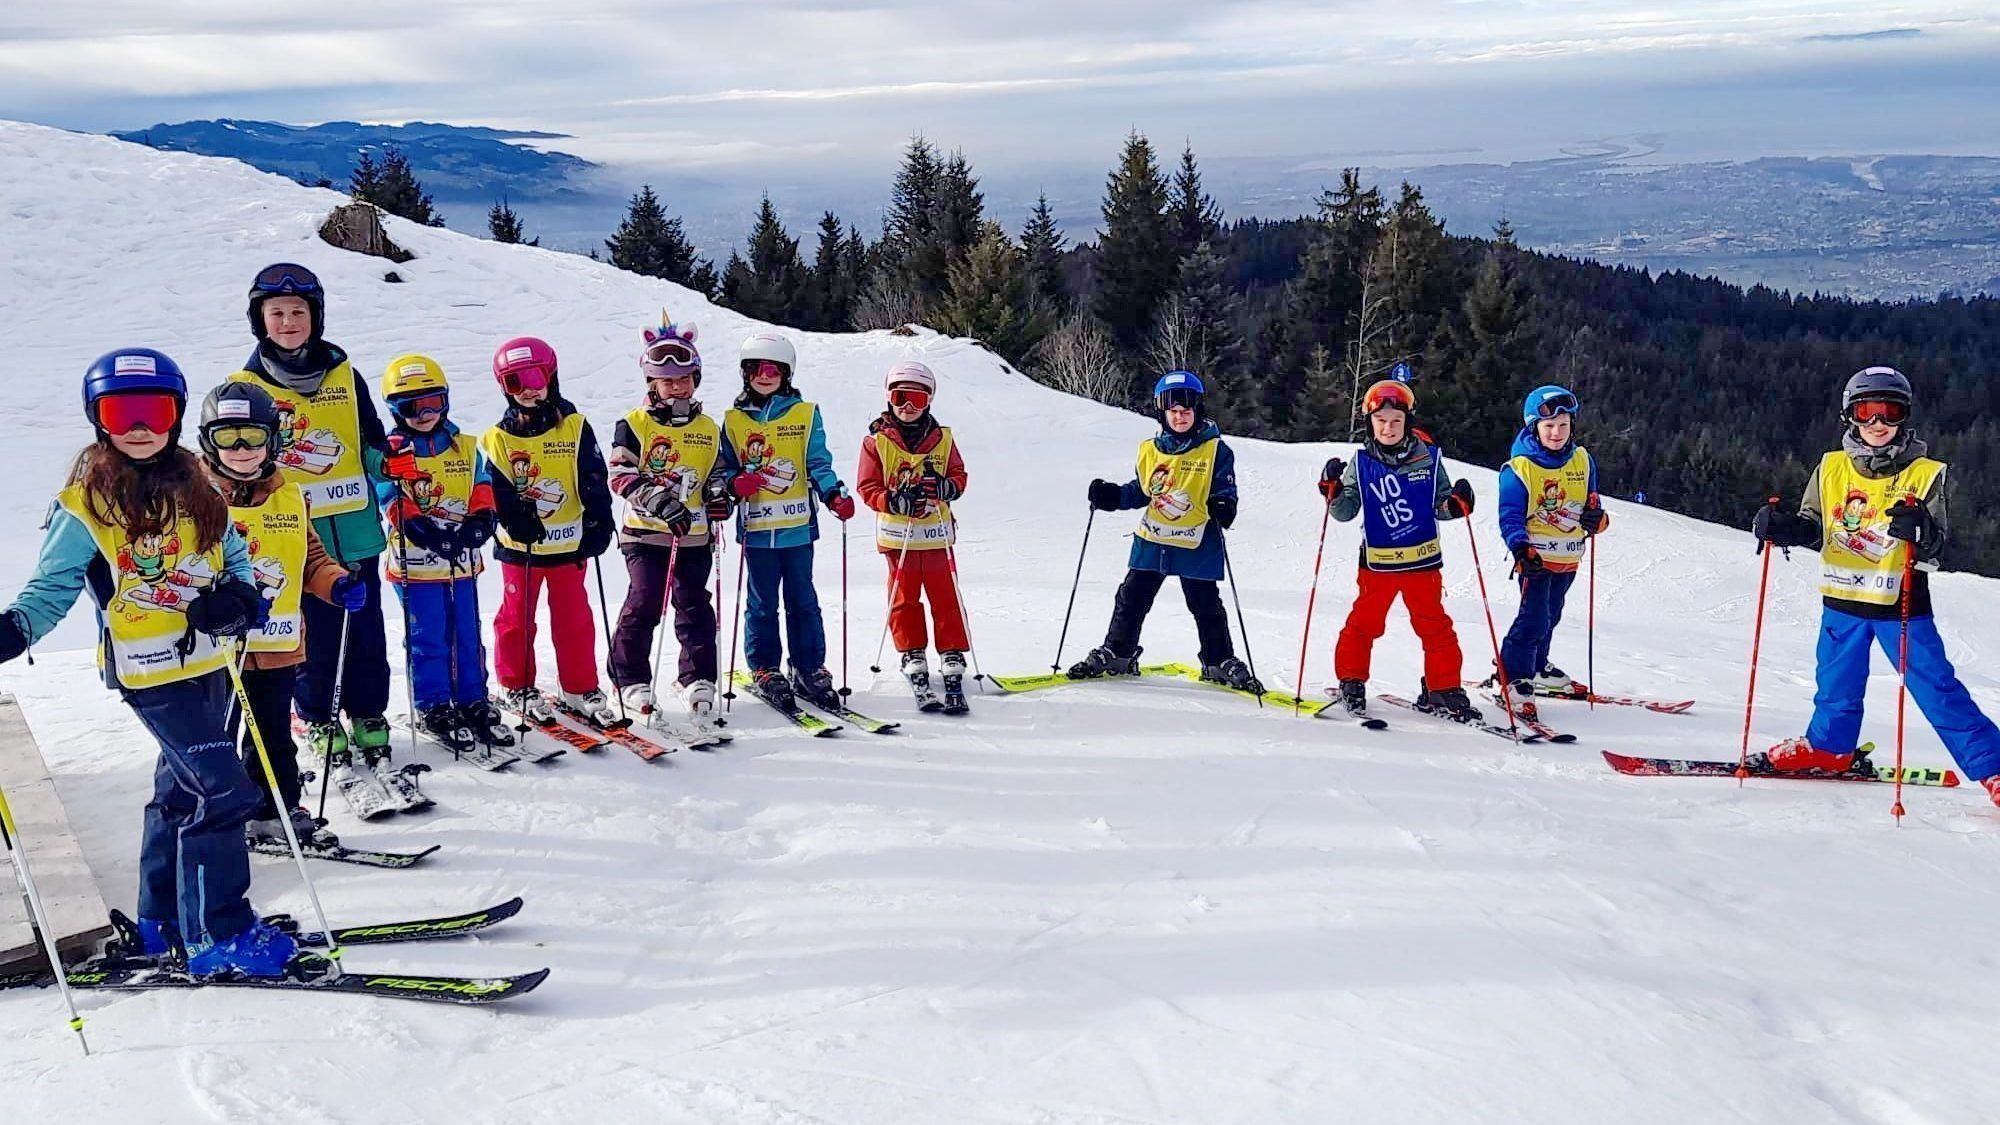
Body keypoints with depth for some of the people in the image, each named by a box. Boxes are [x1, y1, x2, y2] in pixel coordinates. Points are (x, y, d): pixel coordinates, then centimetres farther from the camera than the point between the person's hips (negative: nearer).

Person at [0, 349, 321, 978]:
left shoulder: (193, 489, 8)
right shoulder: (85, 506, -8)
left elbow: (233, 559, 12)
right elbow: (52, 587, -4)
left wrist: (236, 599, -10)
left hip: (206, 661, 7)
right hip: (149, 672, -7)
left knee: (183, 788, 16)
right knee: (221, 793, -12)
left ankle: (163, 922, 31)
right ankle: (219, 937, -3)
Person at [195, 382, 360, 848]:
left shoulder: (291, 496, 8)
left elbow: (310, 558, 17)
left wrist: (337, 584, -3)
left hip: (278, 645, 4)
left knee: (274, 736, 15)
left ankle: (278, 811, 26)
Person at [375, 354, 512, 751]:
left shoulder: (466, 449, 10)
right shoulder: (390, 453, -3)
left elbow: (483, 490, 8)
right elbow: (394, 505, -12)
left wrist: (479, 522, -13)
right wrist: (431, 532, -25)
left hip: (462, 562, 4)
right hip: (416, 564, -4)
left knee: (469, 637, 11)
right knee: (428, 640, 2)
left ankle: (473, 702, 22)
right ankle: (432, 708, 13)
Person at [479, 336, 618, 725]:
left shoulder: (575, 428, -1)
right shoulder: (497, 439, -2)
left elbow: (594, 484, -4)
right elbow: (496, 493, -6)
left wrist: (598, 526, -11)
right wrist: (518, 518, -23)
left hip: (569, 544, 0)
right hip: (519, 547, 0)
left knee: (575, 620, 7)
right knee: (517, 619, 10)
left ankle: (580, 689, 16)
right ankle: (516, 686, 24)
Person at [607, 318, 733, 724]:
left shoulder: (709, 429, 13)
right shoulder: (634, 425, -1)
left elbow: (717, 473, 23)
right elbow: (620, 475, -9)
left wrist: (718, 493, 0)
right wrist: (656, 499, -24)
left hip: (694, 536, 4)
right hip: (645, 533, -3)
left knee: (695, 607, 3)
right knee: (643, 604, -8)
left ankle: (697, 679, 13)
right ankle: (630, 680, 5)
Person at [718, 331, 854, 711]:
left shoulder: (805, 414, 5)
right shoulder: (734, 420, 7)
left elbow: (818, 463, 2)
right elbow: (726, 466, 10)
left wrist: (834, 494, -15)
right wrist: (735, 484, -12)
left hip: (797, 523, 0)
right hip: (756, 526, 0)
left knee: (802, 600, 6)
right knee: (762, 603, 5)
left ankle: (810, 669, 14)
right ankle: (764, 670, 15)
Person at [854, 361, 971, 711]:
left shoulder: (942, 439, 5)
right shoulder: (876, 442, -1)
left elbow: (959, 475, 9)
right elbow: (867, 487, -3)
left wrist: (946, 487, -14)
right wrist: (894, 502, -20)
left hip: (937, 534, 1)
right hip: (898, 536, -1)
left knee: (946, 599, 1)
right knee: (904, 600, 4)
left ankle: (953, 658, 6)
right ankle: (913, 659, 14)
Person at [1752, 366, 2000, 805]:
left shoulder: (1924, 474, -6)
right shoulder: (1832, 469, 2)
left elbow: (1937, 546, -10)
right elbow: (1812, 527, 9)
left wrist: (1920, 531, -32)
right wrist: (1781, 527, -11)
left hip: (1902, 604, -3)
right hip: (1842, 602, 3)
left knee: (1938, 689, -3)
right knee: (1836, 686, 17)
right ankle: (1830, 746, 40)